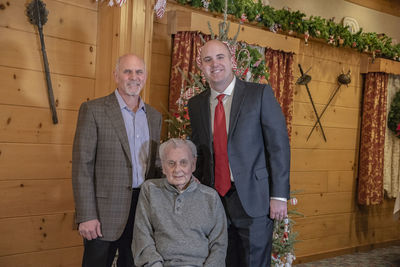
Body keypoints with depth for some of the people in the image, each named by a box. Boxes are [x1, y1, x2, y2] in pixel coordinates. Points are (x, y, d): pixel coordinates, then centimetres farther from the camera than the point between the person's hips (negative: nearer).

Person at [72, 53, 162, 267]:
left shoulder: (154, 116, 11)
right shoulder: (93, 110, -5)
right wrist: (86, 216, -14)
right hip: (105, 209, -5)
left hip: (143, 207, 5)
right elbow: (82, 165, -9)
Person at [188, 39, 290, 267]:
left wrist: (279, 195, -11)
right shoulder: (196, 104, 9)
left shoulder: (261, 94, -4)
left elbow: (279, 145, -6)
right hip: (213, 201, 4)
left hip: (253, 199, -4)